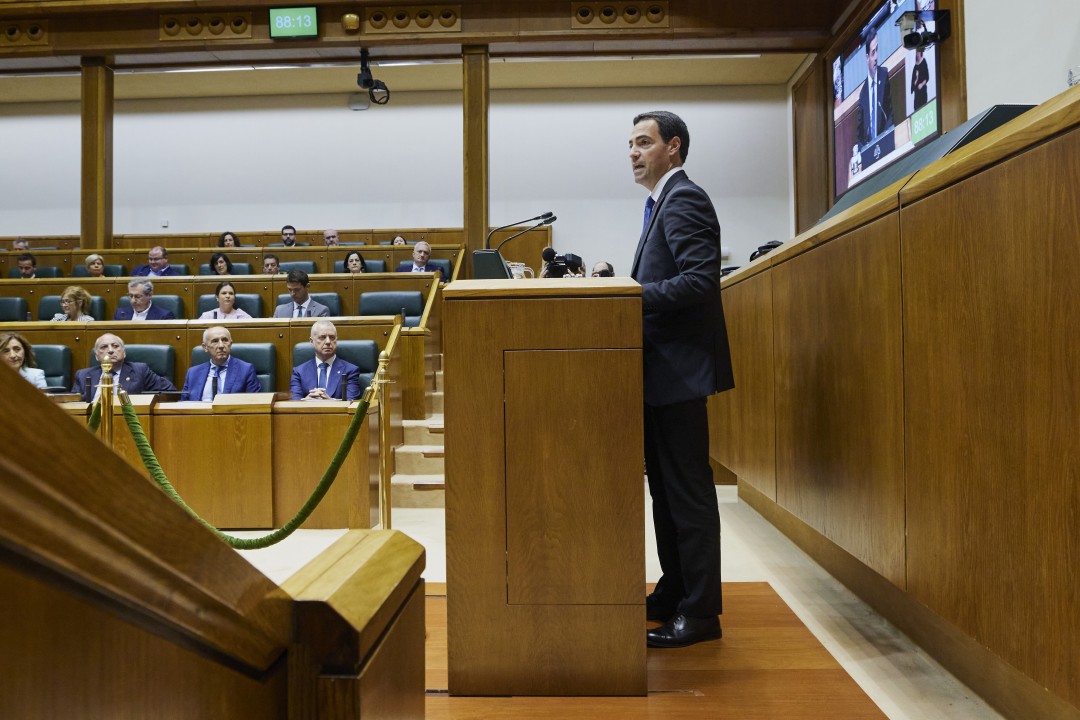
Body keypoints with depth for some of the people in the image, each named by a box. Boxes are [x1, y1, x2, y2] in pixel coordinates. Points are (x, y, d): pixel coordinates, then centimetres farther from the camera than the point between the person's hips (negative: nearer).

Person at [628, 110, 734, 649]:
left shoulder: (684, 200, -10)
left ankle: (700, 612, 8)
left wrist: (635, 295, -27)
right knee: (665, 486, 16)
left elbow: (700, 279, -23)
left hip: (680, 368, -11)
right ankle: (674, 592, 28)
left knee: (688, 490, -3)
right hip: (662, 370, 11)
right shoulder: (664, 203, 20)